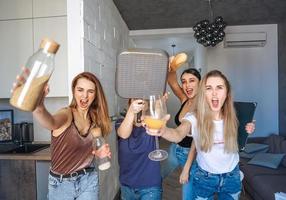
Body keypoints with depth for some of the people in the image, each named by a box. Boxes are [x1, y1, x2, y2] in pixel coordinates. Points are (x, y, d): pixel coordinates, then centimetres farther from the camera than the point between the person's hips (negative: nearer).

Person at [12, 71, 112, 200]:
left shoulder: (95, 119, -3)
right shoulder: (67, 113, -18)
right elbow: (50, 123, -42)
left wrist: (99, 153, -10)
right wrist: (37, 106, -62)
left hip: (88, 180, 3)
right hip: (60, 183, -3)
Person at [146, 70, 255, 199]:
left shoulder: (231, 116, -13)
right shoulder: (194, 117, -24)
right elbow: (178, 135, -45)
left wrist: (246, 130, -12)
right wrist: (163, 130, -66)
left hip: (231, 176, 3)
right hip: (204, 177, -2)